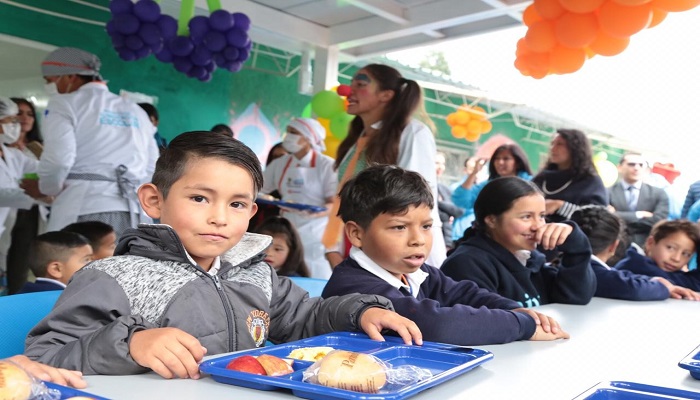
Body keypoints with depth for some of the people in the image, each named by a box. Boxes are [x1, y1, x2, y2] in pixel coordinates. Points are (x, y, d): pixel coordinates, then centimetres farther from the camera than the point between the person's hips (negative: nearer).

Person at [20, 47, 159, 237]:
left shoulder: (65, 104, 5)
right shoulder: (136, 111, 22)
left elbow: (58, 160, -9)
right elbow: (151, 169, 16)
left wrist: (44, 188, 10)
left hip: (84, 211, -5)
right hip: (133, 213, 6)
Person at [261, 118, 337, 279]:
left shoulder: (326, 165, -10)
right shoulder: (280, 164, 6)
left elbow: (335, 204, -12)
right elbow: (257, 191, 14)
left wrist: (315, 212, -30)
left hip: (315, 235, -5)